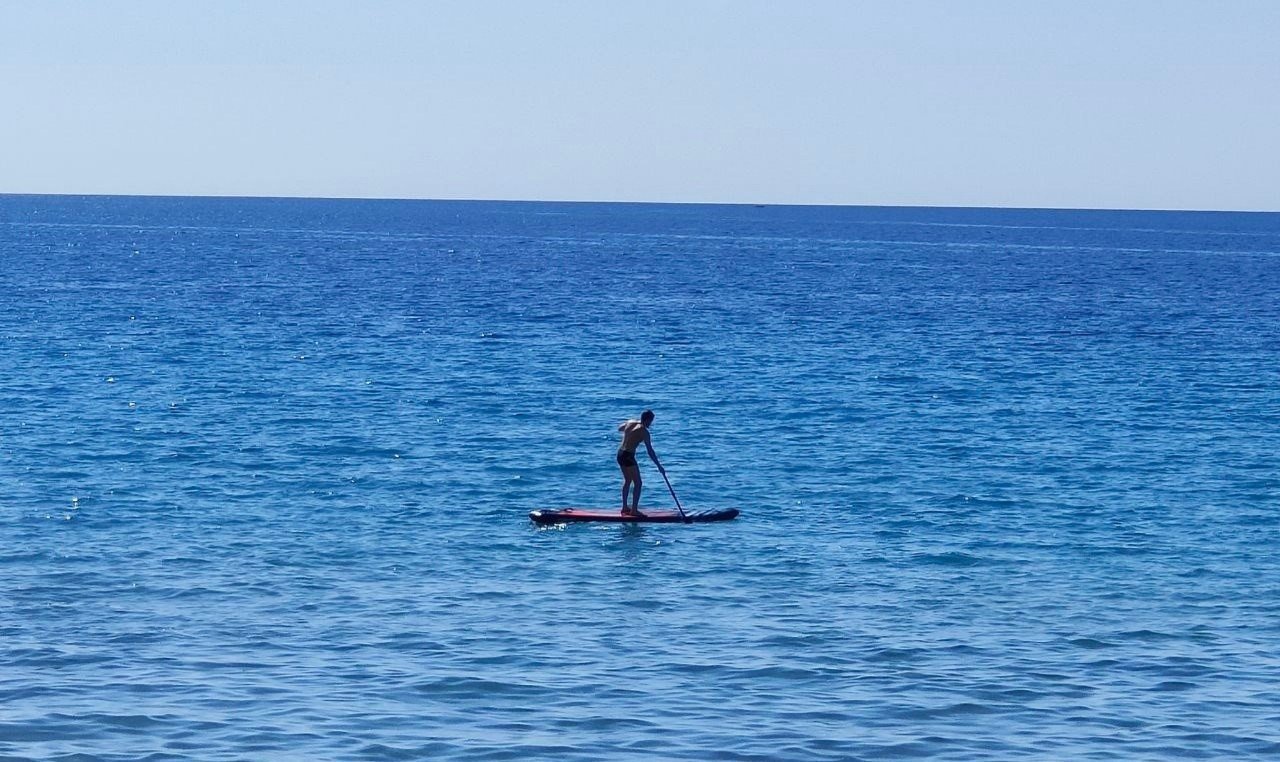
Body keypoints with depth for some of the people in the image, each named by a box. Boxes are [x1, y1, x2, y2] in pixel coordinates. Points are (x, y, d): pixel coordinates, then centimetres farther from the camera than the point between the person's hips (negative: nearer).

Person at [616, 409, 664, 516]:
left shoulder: (631, 422, 9)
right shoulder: (643, 431, -12)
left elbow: (619, 428, 32)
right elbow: (650, 451, -14)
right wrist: (659, 466, -11)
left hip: (620, 454, 9)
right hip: (628, 456, -9)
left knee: (628, 481, 22)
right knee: (638, 483, -3)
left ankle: (625, 508, 27)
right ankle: (634, 510, -7)